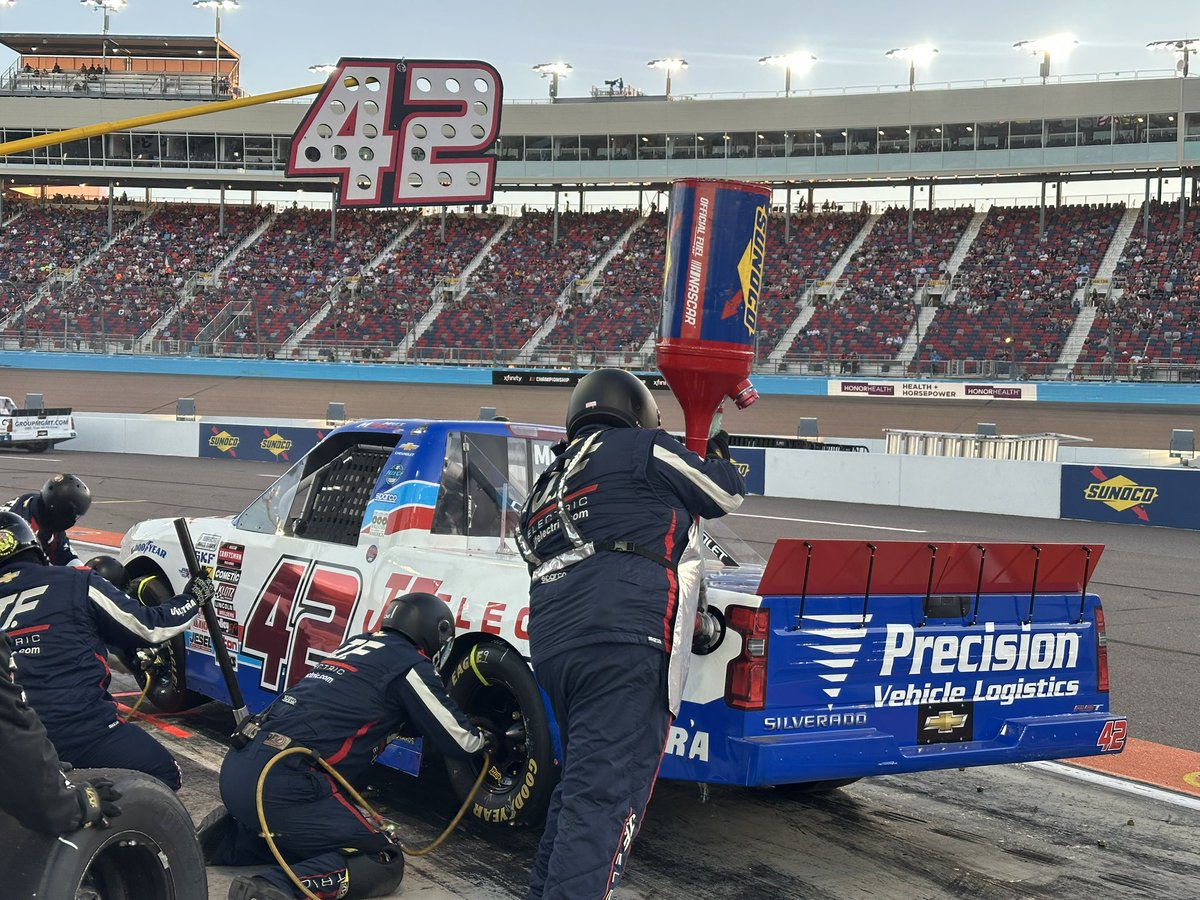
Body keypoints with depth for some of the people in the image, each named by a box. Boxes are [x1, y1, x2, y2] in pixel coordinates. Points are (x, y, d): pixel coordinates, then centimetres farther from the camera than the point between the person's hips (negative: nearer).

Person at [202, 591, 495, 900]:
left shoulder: (357, 645, 23)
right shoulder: (410, 664, 0)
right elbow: (457, 740, 6)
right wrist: (484, 738, 28)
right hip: (281, 784, -9)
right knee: (384, 862, -1)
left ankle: (229, 838, 11)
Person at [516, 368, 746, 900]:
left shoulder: (547, 483, 30)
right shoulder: (640, 448, 7)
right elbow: (726, 495, 15)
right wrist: (720, 455, 38)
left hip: (550, 640, 8)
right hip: (624, 637, -8)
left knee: (581, 782, 21)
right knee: (605, 797, -13)